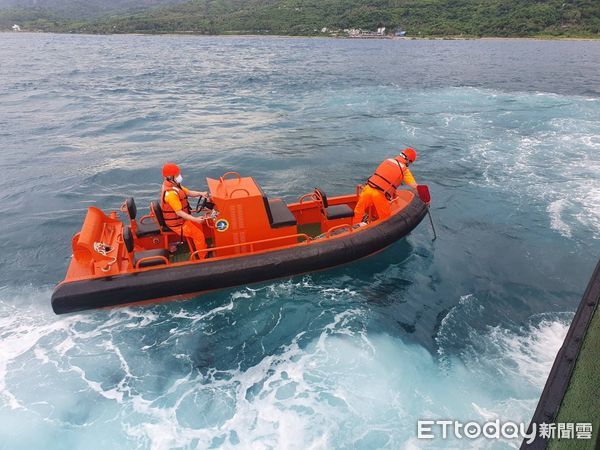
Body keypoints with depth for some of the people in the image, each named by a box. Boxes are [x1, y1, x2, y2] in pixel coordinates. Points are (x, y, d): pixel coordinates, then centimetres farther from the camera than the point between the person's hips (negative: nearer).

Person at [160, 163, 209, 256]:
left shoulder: (174, 185, 0)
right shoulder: (171, 193, -32)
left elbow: (188, 192, 5)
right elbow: (179, 212, -32)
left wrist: (201, 194, -13)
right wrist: (195, 219, -36)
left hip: (181, 218, 10)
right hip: (177, 223, -10)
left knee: (199, 225, 22)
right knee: (199, 235, -7)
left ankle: (204, 248, 36)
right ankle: (204, 258, 6)